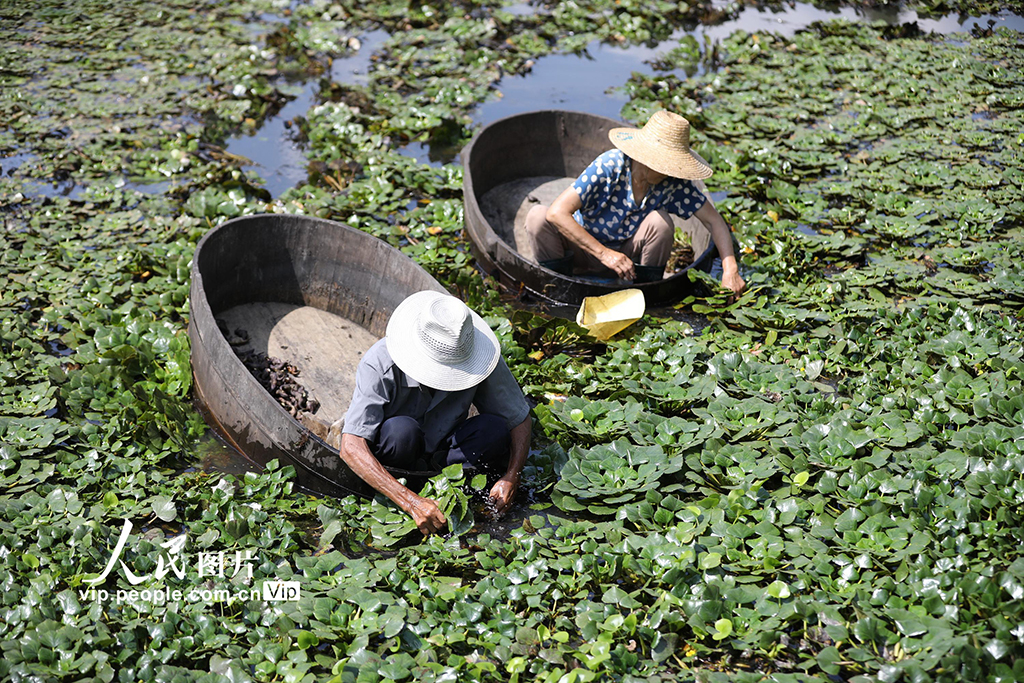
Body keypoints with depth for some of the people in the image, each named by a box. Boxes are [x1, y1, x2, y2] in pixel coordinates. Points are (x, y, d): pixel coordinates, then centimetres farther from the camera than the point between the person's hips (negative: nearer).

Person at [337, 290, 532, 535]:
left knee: (495, 430, -25)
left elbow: (519, 418, -8)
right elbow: (350, 447, -37)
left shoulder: (480, 359, -21)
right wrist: (411, 502, -47)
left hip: (440, 451, 3)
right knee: (401, 430, -36)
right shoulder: (379, 364, -30)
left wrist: (511, 479, -26)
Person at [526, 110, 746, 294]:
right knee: (538, 216, -29)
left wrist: (730, 268, -24)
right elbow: (557, 212, -33)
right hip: (585, 247, -2)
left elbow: (713, 220, -8)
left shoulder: (674, 181, -17)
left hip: (627, 253, 2)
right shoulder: (609, 167, -27)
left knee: (660, 221, -27)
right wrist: (604, 254, -38)